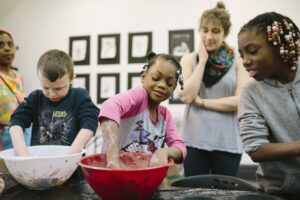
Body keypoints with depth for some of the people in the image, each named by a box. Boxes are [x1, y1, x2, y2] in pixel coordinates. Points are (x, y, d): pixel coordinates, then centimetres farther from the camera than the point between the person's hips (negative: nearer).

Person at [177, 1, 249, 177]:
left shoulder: (238, 62, 2)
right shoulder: (189, 60, 4)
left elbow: (240, 101, -9)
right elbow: (186, 96, -9)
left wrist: (202, 102, -10)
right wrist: (203, 59, -7)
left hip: (227, 142, 0)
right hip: (194, 139, 1)